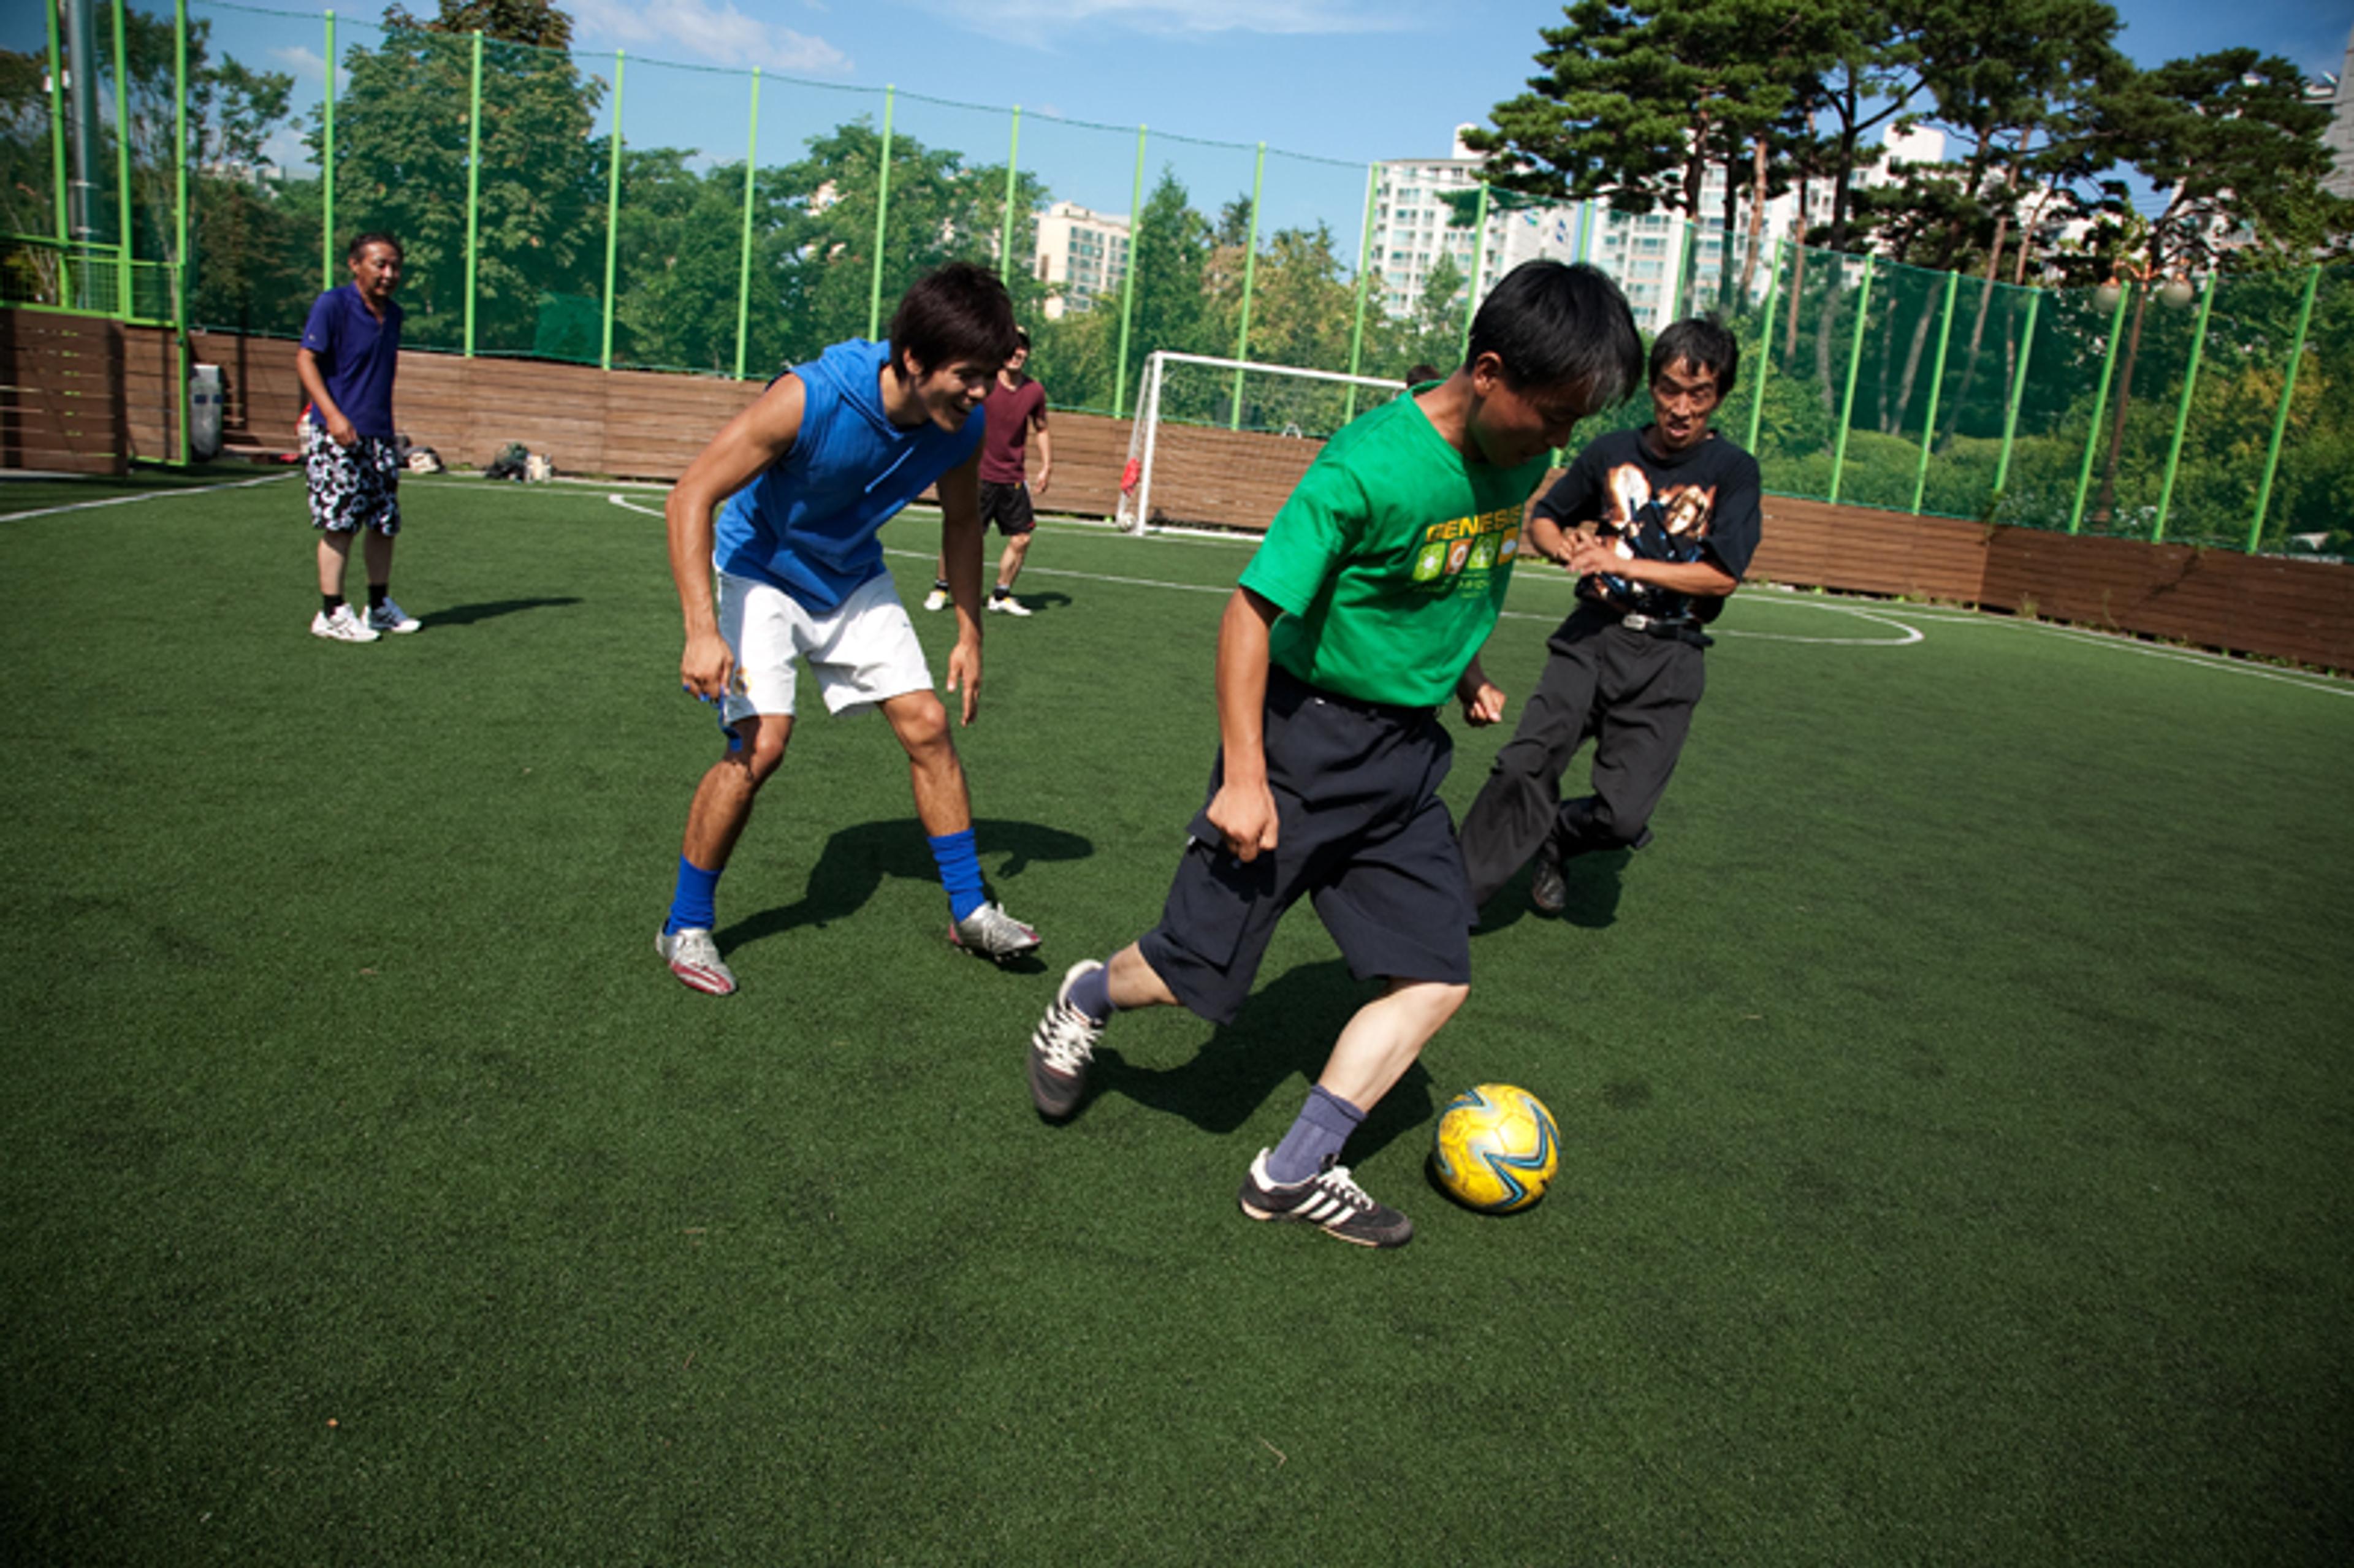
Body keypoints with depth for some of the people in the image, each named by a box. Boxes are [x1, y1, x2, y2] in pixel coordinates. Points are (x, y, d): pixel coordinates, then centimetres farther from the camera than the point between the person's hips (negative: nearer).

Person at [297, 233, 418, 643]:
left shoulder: (392, 314, 14)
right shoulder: (332, 305, -7)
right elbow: (305, 359, -11)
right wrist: (333, 415, -22)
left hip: (379, 435, 7)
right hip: (335, 435, -7)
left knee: (385, 523, 9)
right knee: (340, 523, -7)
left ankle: (380, 606, 21)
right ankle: (332, 614, -1)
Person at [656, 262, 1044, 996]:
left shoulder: (962, 426, -17)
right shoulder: (810, 399, -34)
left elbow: (962, 521, 4)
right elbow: (690, 496, -29)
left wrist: (970, 632, 5)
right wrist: (702, 630, -37)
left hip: (854, 579, 5)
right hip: (763, 574, -5)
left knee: (927, 724, -2)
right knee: (761, 742, -18)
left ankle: (969, 908, 13)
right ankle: (686, 927, 2)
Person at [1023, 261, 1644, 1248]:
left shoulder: (1518, 460, 0)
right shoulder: (1369, 466, -24)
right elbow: (1251, 609, -22)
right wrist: (1243, 777, -21)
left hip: (1408, 753, 7)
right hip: (1304, 735, -7)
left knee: (1435, 981, 1)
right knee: (1198, 972, 1)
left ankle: (1297, 1171, 11)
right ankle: (1086, 999, 34)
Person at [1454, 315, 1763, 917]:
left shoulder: (1732, 471, 0)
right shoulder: (1612, 452, 8)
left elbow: (1722, 575, -8)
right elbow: (1542, 520, 20)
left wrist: (1622, 564, -16)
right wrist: (1565, 545, -4)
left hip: (1667, 657, -1)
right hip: (1591, 636, 1)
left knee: (1623, 817, -10)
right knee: (1525, 766, -18)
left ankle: (1555, 837, 24)